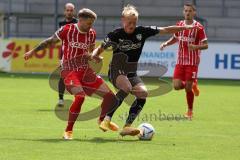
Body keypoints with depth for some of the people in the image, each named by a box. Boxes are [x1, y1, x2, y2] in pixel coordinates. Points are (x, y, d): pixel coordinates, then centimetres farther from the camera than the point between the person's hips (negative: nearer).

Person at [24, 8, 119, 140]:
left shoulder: (92, 34, 4)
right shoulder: (67, 30, -10)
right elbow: (50, 41, 3)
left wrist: (93, 57, -5)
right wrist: (33, 51, 7)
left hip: (86, 70, 5)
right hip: (70, 70, -5)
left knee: (111, 97, 1)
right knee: (80, 96, -31)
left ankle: (102, 121, 32)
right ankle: (68, 131, -17)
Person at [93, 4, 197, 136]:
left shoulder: (142, 31, -2)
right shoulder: (115, 35, -10)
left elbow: (165, 30, 1)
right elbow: (100, 49, -2)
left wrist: (186, 27, -2)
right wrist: (93, 55, -25)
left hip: (132, 74, 5)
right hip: (116, 72, -5)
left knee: (143, 92, -21)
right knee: (126, 87, -35)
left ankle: (127, 127, -20)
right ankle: (106, 120, -33)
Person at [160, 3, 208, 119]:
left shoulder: (199, 27, -9)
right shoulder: (179, 25, 5)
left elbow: (205, 45, -8)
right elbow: (175, 38, 23)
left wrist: (195, 47, -28)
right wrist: (165, 44, 5)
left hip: (192, 62, -4)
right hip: (180, 61, 4)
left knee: (188, 88, -3)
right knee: (177, 86, -8)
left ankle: (190, 111, 18)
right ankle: (193, 85, 25)